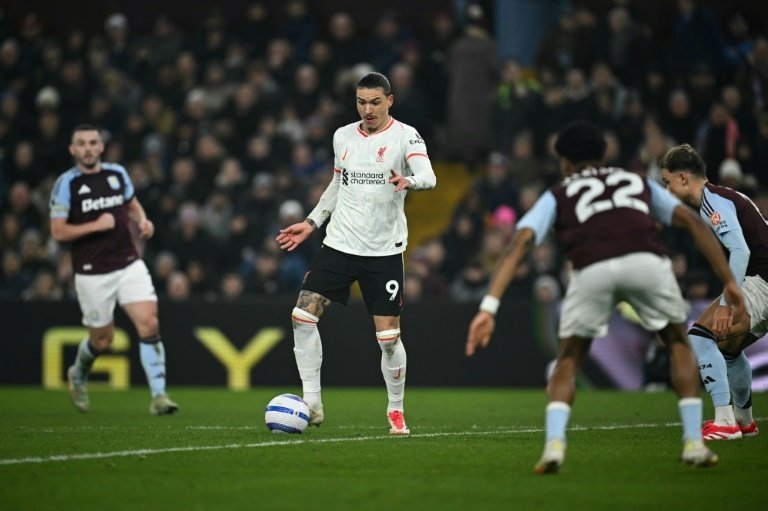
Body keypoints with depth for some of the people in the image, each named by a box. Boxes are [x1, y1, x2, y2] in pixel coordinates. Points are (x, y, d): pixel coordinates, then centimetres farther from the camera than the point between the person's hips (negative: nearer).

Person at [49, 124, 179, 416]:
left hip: (129, 264, 3)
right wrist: (96, 226, -18)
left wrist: (142, 220, 1)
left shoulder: (117, 173, 6)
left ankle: (158, 396, -12)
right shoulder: (66, 184, -7)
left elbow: (132, 204, 23)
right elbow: (58, 232, -9)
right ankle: (78, 375, 41)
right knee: (102, 339, 7)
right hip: (92, 273, -3)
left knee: (149, 324, -14)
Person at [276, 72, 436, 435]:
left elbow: (428, 177, -22)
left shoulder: (405, 136, -6)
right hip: (338, 244, 4)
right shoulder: (343, 136, 9)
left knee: (388, 336, -5)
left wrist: (410, 180, -44)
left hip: (384, 251, -4)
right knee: (302, 316, -8)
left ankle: (396, 411, 16)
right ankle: (311, 404, 1)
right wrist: (311, 222, 19)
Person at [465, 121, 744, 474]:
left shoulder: (558, 195, 31)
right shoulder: (638, 182, 36)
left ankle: (554, 444, -1)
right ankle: (694, 443, 17)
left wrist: (489, 306, 6)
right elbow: (693, 222, 26)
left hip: (593, 270, -1)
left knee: (568, 361, 21)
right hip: (647, 260, 1)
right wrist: (729, 281, 25)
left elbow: (520, 242, 15)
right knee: (679, 344, 26)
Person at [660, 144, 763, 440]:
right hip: (760, 279, 10)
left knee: (700, 335, -15)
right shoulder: (721, 197, 19)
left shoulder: (713, 201, -12)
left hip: (760, 280, -10)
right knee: (728, 347, 25)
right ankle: (744, 421, 39)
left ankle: (725, 422, -17)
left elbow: (741, 250, -23)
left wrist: (726, 304, -23)